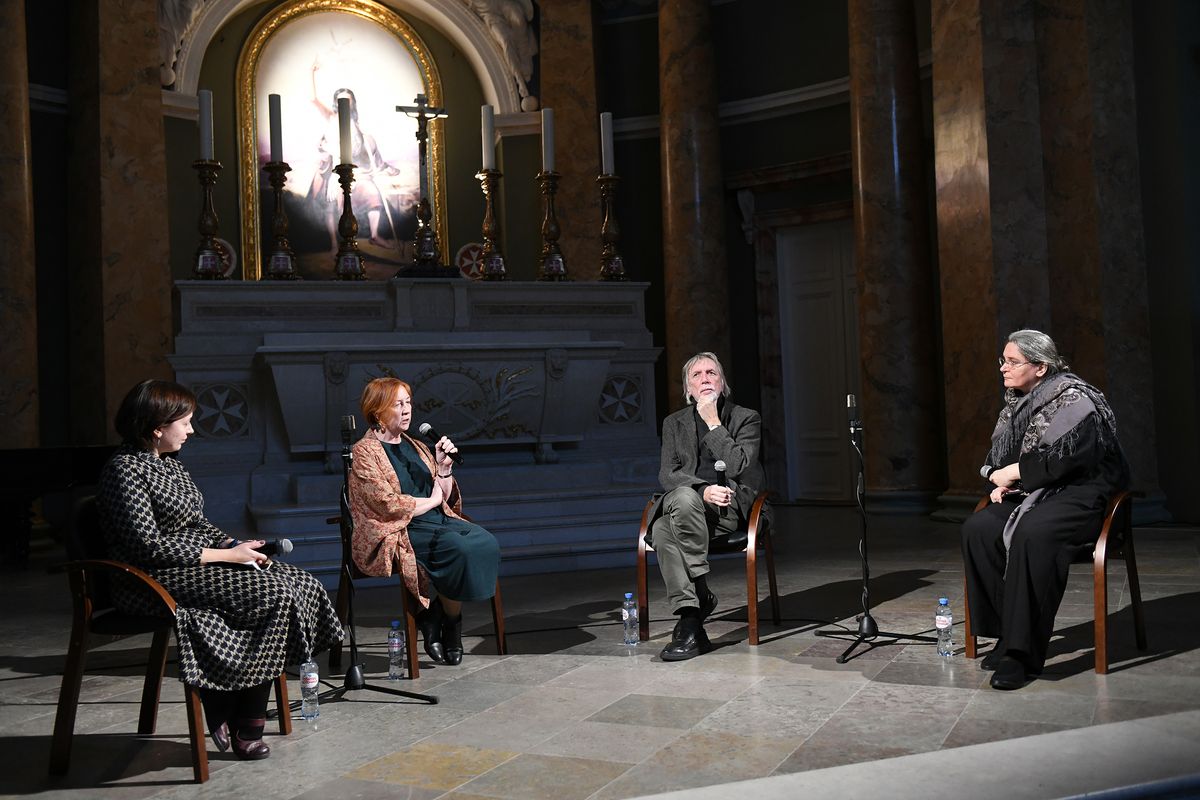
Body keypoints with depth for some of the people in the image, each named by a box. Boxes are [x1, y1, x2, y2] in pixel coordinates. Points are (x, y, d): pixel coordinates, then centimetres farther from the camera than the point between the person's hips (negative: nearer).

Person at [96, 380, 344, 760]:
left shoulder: (169, 463, 16)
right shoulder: (125, 469, -13)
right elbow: (149, 547, -20)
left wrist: (236, 545, 1)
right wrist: (225, 555, -17)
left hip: (200, 561, 10)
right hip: (158, 578, -9)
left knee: (300, 583, -8)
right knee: (275, 593, -24)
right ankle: (244, 727, -11)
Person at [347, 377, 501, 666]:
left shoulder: (415, 446, 20)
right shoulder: (364, 452, -1)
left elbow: (445, 498, 18)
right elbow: (390, 505, -12)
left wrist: (444, 467, 1)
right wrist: (431, 500, 1)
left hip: (439, 521, 7)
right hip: (397, 534, -7)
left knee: (486, 542, -23)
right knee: (460, 548, -32)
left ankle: (434, 617, -10)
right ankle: (450, 623, -9)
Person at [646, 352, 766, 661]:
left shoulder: (747, 418, 9)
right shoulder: (674, 423, 18)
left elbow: (737, 467, -8)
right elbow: (667, 474, 5)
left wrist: (713, 422, -6)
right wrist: (702, 491, -14)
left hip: (731, 508, -3)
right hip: (687, 505, 3)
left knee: (683, 499, -35)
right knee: (662, 531, -33)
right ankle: (690, 619, -31)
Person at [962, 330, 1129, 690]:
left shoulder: (1073, 400, -11)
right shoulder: (1017, 404, 14)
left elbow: (1063, 459, -23)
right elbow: (997, 457, 21)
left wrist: (1013, 473, -15)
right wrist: (1001, 483, 0)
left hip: (1080, 495, -7)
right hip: (1033, 493, 8)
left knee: (1032, 534, -37)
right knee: (977, 529, -20)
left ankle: (1023, 650, -31)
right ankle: (1006, 631, -13)